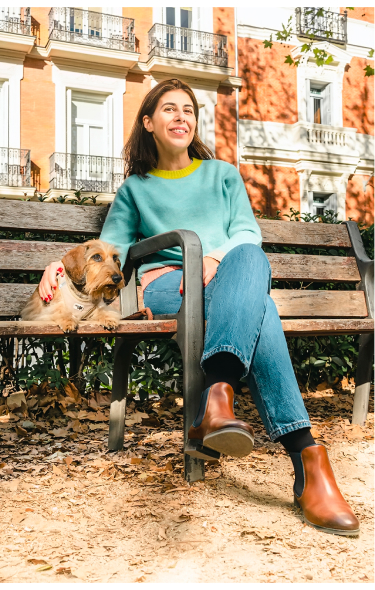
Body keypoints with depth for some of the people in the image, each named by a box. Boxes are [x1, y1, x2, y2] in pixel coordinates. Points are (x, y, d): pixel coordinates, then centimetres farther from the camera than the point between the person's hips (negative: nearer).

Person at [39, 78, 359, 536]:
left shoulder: (223, 174, 28)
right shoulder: (135, 189, 27)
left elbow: (248, 232, 13)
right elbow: (109, 249, 18)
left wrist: (216, 258, -12)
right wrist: (63, 265, -5)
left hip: (228, 275, 2)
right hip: (163, 285, -1)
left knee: (250, 259, -40)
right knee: (256, 305, -38)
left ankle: (218, 394, -61)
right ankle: (306, 457, -53)